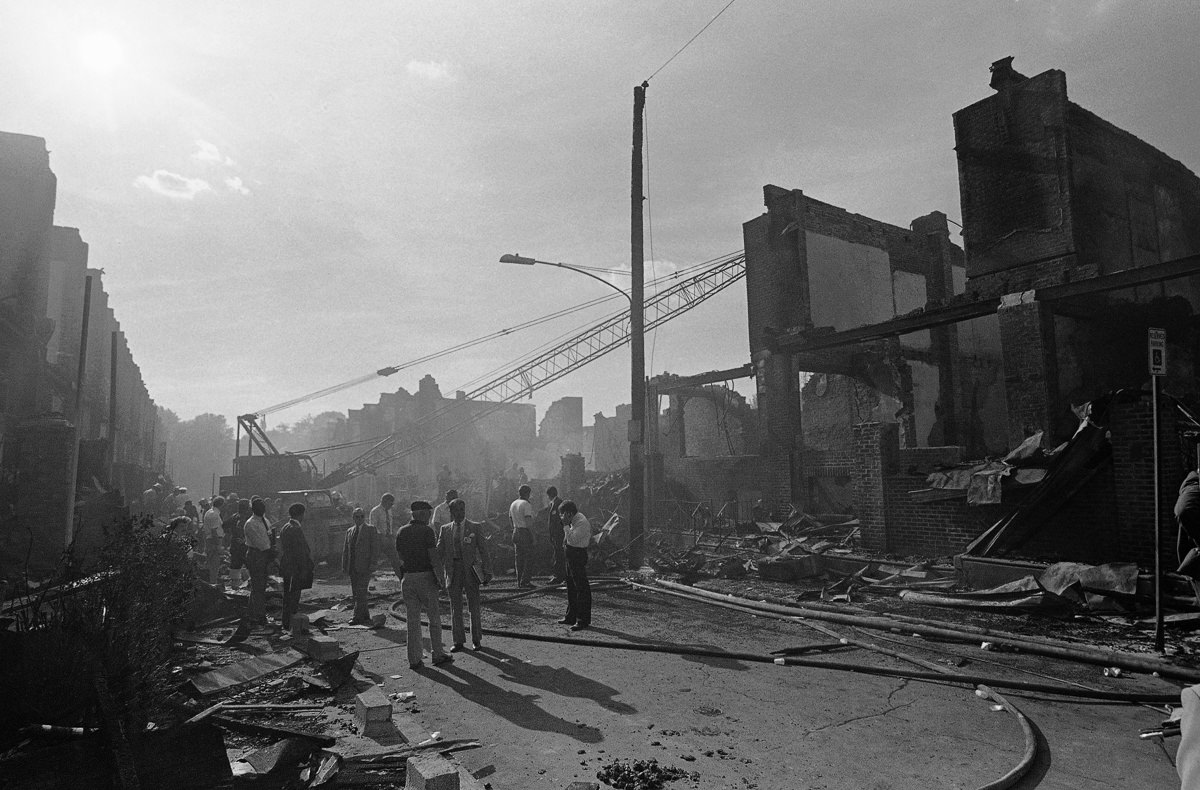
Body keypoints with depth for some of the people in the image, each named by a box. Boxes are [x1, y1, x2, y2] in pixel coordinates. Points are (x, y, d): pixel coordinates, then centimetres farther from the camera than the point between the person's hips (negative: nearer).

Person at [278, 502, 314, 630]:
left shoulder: (284, 528, 11)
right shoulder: (296, 529, -19)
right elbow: (300, 551, -19)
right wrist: (304, 569, -15)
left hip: (286, 566, 9)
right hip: (296, 567, -9)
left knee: (287, 595, 16)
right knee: (294, 595, -3)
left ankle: (286, 622, 24)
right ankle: (291, 623, 1)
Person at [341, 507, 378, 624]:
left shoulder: (370, 529, 0)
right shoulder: (349, 531, 16)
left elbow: (375, 547, -5)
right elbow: (345, 549, 16)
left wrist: (372, 563, -12)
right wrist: (344, 566, 8)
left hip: (364, 566, -6)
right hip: (352, 567, 6)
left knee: (361, 592, -10)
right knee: (356, 593, 9)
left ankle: (358, 617, -8)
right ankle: (365, 616, 18)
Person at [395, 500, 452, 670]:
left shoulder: (401, 532, 7)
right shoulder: (427, 531, -10)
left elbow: (400, 558, 10)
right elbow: (433, 558, -13)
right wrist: (441, 579, -7)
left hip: (407, 578, 5)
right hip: (425, 577, -5)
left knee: (412, 619, 9)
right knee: (434, 618, 8)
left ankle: (414, 658, 11)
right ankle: (438, 654, 13)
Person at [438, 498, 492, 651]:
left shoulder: (475, 527, -1)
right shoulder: (445, 529, 6)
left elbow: (484, 550, -2)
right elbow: (439, 552, 8)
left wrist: (487, 572, -6)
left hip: (470, 571, -2)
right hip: (453, 571, 2)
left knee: (474, 607, 5)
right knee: (455, 608, 8)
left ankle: (477, 639, 20)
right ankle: (458, 641, 19)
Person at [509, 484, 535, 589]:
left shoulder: (513, 504, 14)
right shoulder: (526, 504, -13)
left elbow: (511, 519, 18)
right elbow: (528, 521, -19)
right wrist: (532, 534, -15)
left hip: (516, 532, 8)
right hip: (525, 533, -8)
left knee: (519, 558, 12)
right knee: (529, 558, -4)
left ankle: (519, 582, 14)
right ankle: (525, 582, -7)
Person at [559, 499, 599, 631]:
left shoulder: (582, 522, -19)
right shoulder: (575, 520, 10)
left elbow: (573, 539, -24)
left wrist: (566, 525, -20)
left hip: (578, 555, -10)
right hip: (571, 556, 10)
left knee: (581, 588, -4)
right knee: (571, 587, 18)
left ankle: (583, 620, 2)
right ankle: (571, 616, 30)